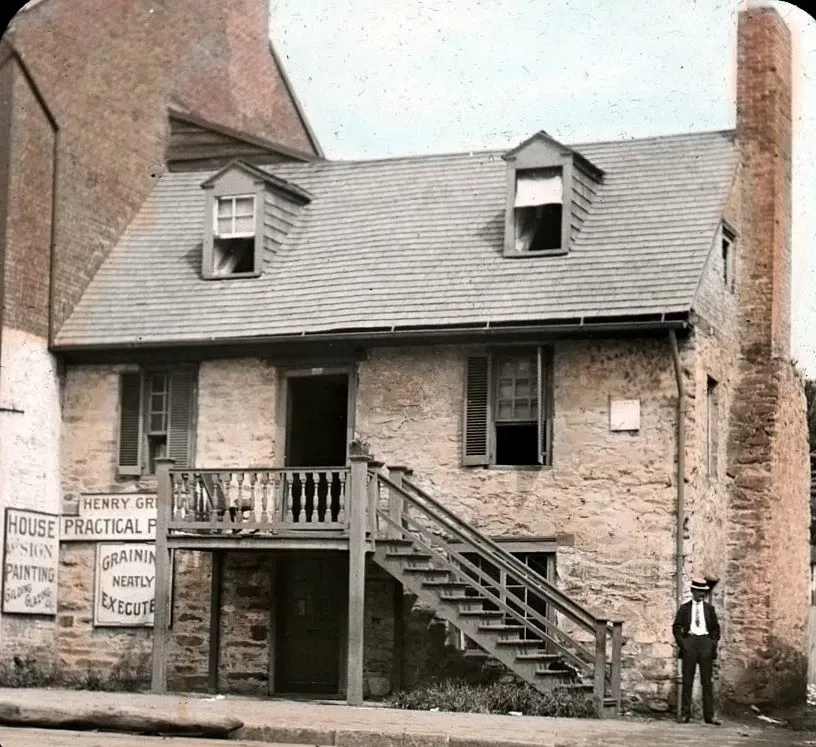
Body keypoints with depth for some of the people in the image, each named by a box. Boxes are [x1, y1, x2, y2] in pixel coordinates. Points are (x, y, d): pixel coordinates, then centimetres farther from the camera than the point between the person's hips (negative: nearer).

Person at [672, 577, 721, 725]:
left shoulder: (709, 608, 12)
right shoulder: (684, 608, 8)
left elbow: (715, 628, 15)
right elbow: (676, 627, 6)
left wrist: (713, 643, 1)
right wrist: (682, 643, -6)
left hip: (706, 643, 1)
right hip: (689, 642, -1)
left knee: (707, 681, 0)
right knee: (687, 680, 0)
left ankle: (709, 715, 1)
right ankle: (685, 714, 3)